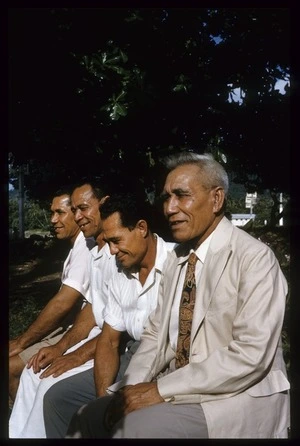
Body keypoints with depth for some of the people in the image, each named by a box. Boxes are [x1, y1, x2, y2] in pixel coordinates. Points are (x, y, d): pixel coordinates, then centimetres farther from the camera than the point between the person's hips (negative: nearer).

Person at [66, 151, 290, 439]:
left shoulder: (255, 258, -15)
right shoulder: (176, 258, 9)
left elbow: (250, 354, -23)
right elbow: (156, 332, 9)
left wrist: (161, 389, -21)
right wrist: (132, 386, -9)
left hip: (235, 397, -6)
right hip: (177, 388, 7)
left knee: (134, 427, -24)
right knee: (89, 417, -3)